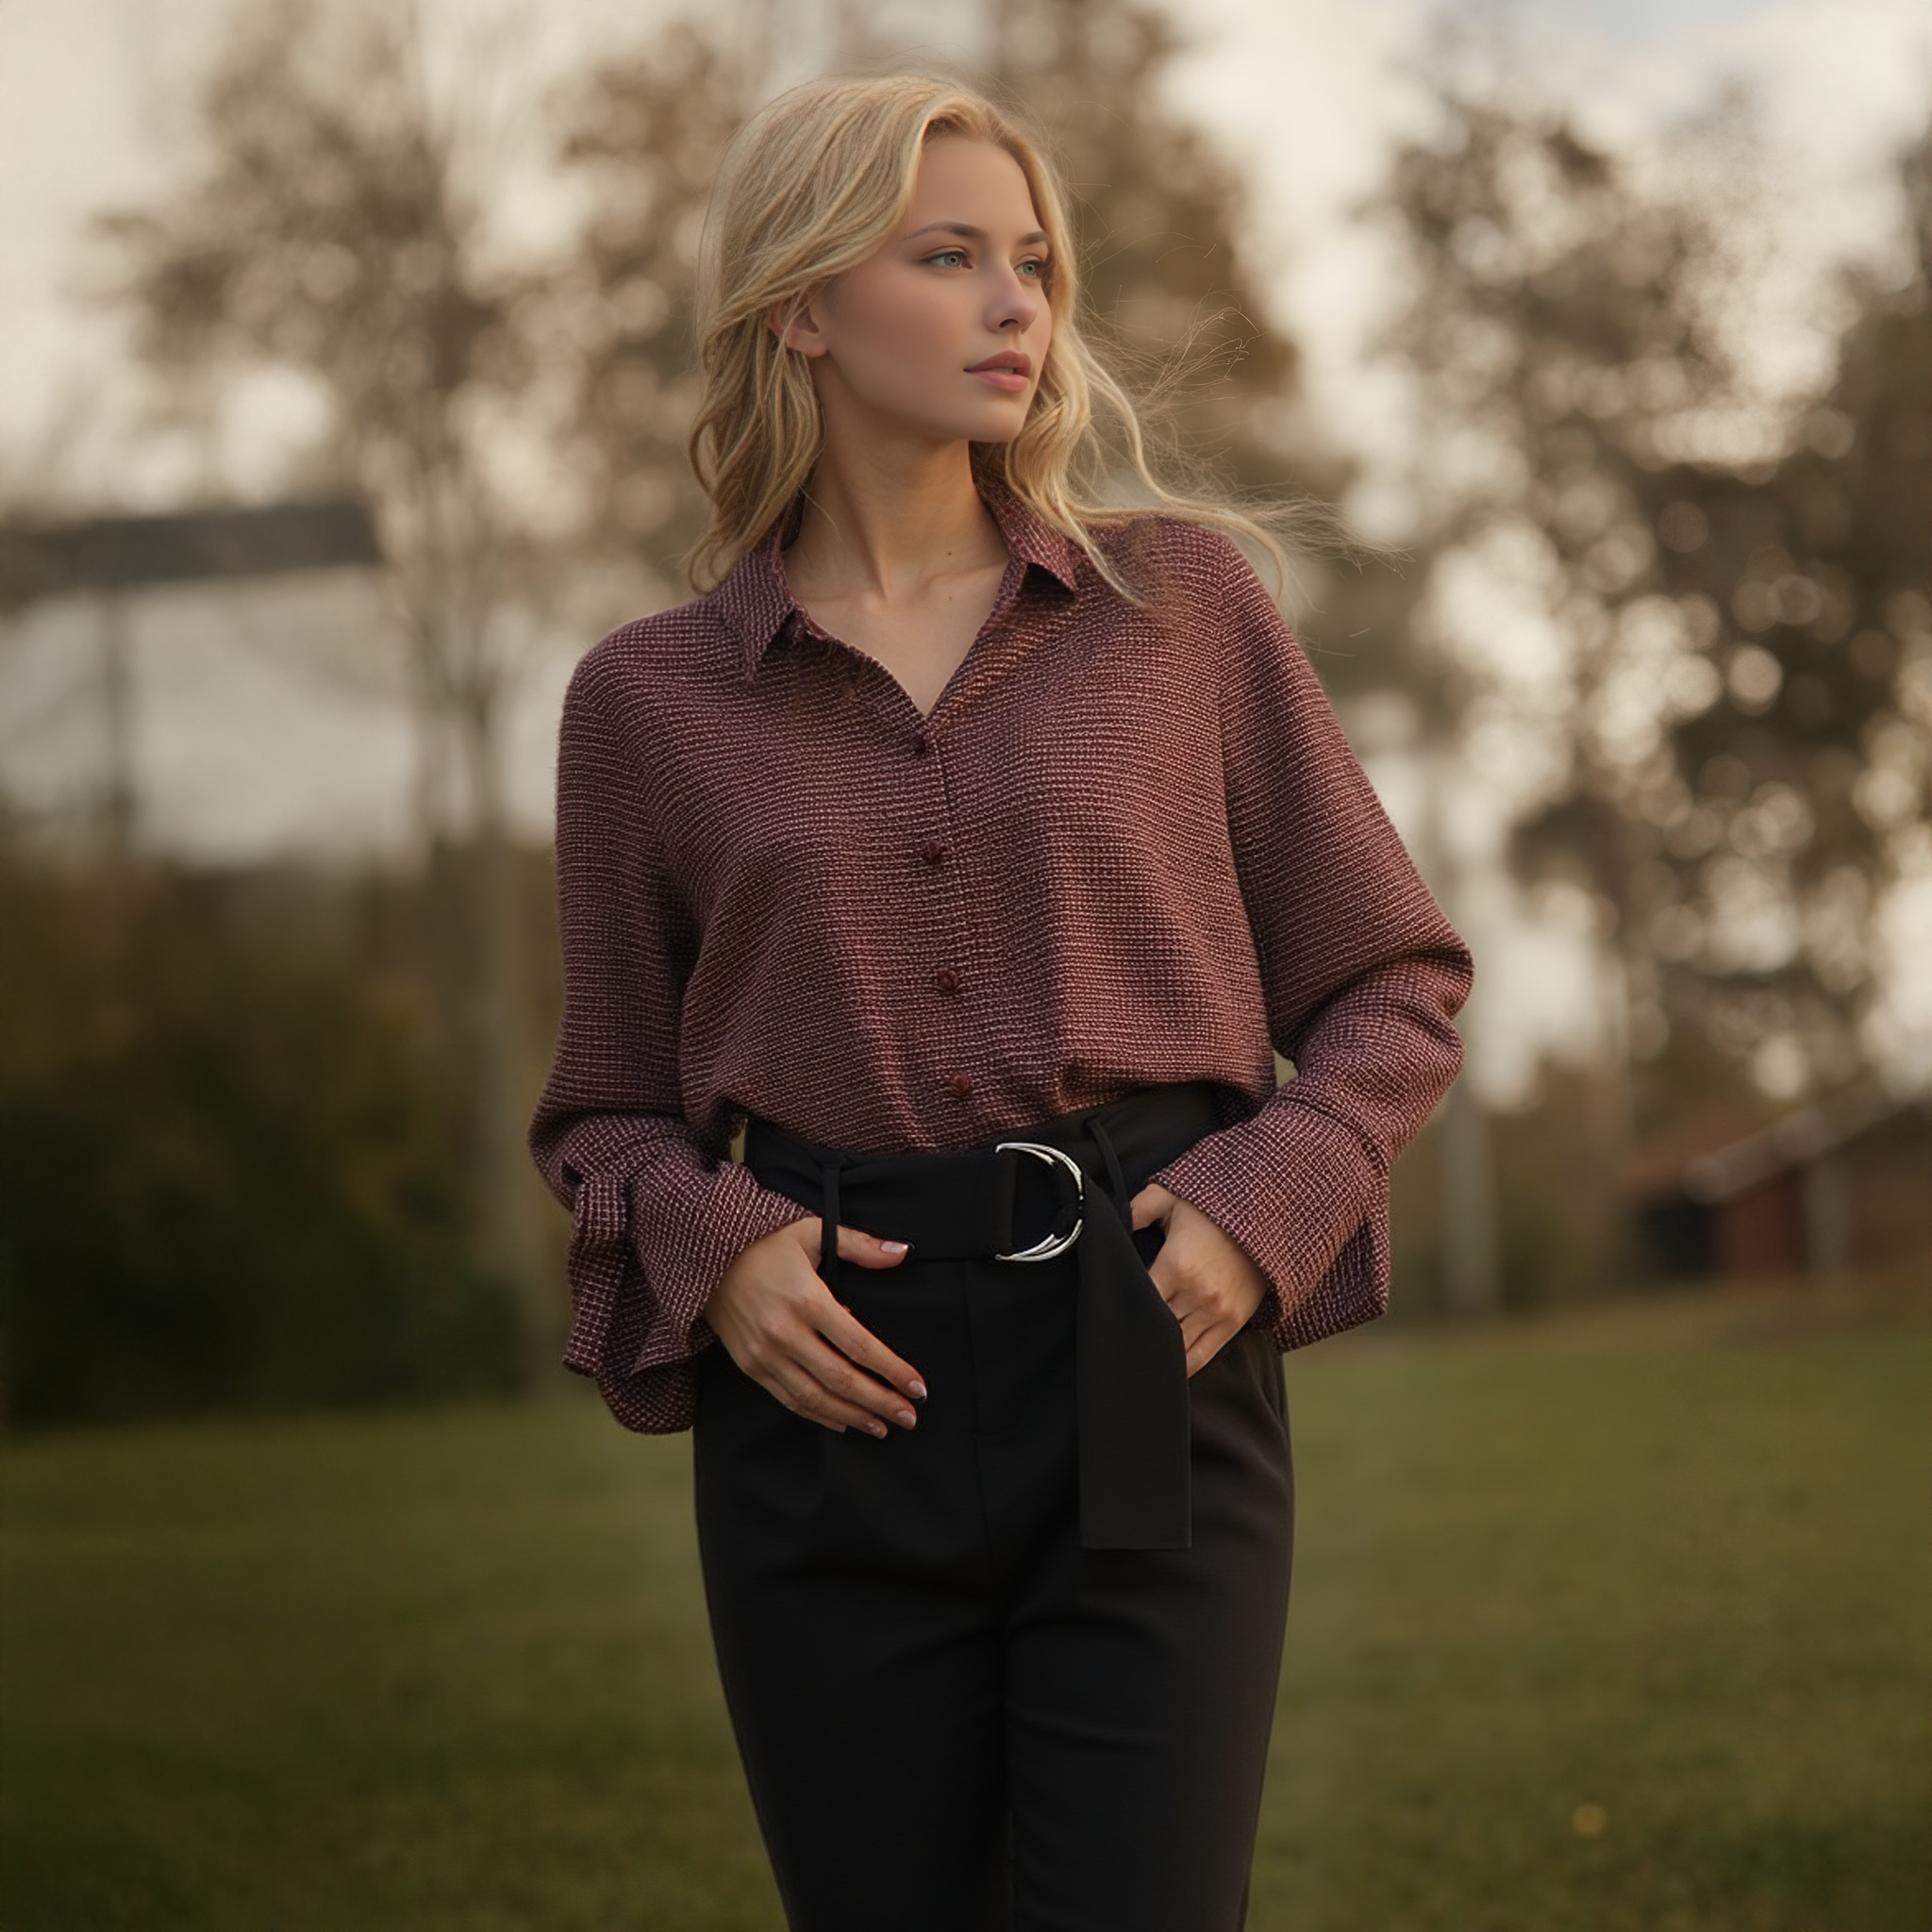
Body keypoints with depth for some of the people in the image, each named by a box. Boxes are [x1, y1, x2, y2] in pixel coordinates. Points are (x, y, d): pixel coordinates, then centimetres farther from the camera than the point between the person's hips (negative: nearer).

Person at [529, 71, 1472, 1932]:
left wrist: (1261, 1209, -7)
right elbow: (612, 1111, 15)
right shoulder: (646, 697, 7)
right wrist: (713, 1251, -6)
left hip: (1144, 1378, -1)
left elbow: (1396, 989, 11)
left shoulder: (1179, 596, 6)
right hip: (833, 1398, 1)